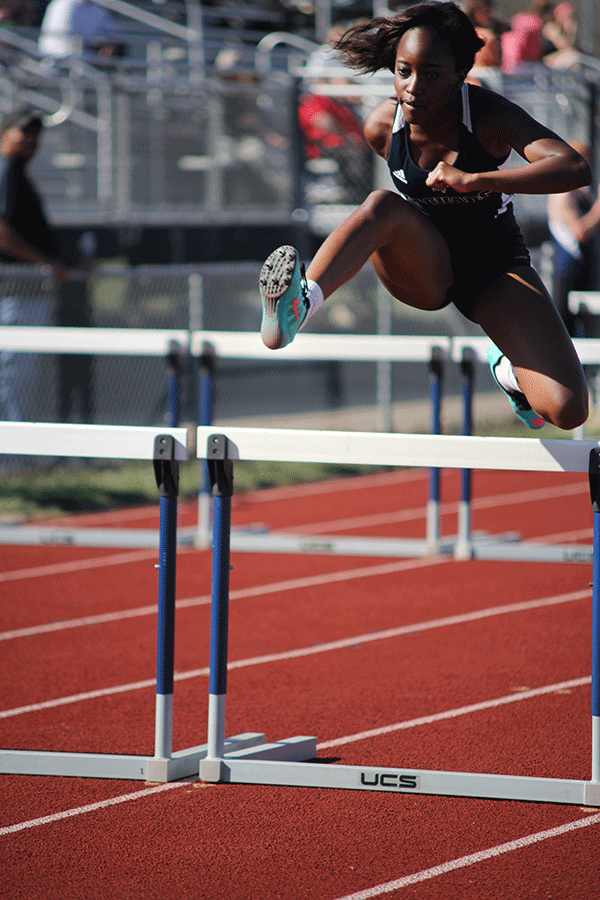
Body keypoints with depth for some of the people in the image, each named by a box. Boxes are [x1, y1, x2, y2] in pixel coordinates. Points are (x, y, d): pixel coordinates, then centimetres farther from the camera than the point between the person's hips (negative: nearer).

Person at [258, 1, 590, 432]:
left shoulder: (489, 114, -21)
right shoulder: (382, 126, -11)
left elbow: (576, 169, -37)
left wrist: (472, 180, -41)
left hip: (496, 267, -1)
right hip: (423, 267, 1)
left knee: (567, 410, -20)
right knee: (384, 206, -36)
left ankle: (509, 368, 18)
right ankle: (297, 305, -60)